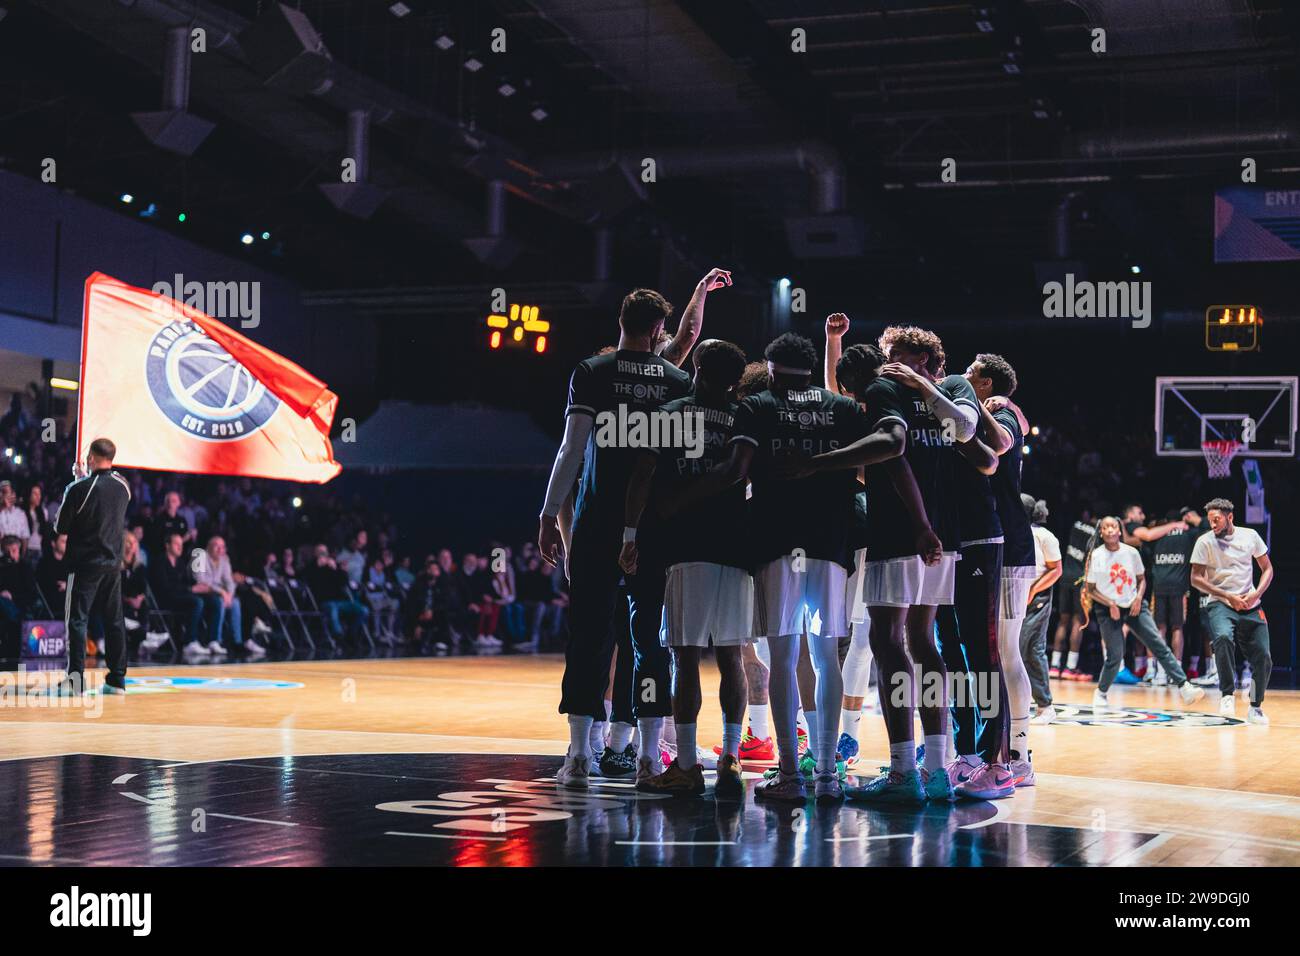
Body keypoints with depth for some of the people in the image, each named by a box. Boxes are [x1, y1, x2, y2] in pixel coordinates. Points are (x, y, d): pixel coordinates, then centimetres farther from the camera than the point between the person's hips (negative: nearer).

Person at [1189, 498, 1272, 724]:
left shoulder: (1250, 536, 3)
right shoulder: (1205, 542, -4)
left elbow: (1267, 568, 11)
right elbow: (1196, 579, -5)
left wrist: (1256, 594, -7)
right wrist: (1228, 597, -13)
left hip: (1250, 605, 3)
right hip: (1219, 604, -3)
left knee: (1263, 659, -2)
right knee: (1223, 638, -34)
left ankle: (1255, 708, 18)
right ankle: (1228, 693, -21)